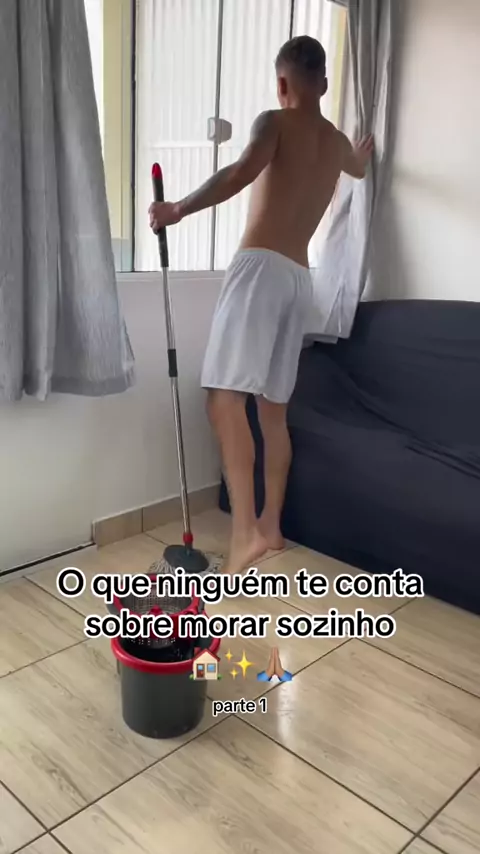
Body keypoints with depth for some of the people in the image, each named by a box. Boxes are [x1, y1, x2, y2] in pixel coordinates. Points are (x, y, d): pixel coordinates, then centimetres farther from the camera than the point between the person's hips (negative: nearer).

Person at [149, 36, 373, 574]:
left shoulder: (275, 122, 2)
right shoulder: (337, 142, 24)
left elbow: (244, 172, -20)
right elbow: (358, 168, 49)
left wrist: (178, 210, -16)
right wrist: (363, 154, 72)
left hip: (261, 268, -7)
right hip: (300, 279, 7)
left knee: (225, 395, -17)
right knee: (273, 407, 11)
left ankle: (244, 530, -27)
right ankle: (270, 525, 18)